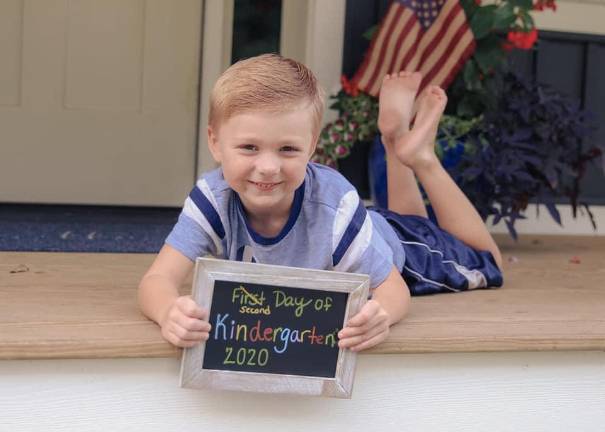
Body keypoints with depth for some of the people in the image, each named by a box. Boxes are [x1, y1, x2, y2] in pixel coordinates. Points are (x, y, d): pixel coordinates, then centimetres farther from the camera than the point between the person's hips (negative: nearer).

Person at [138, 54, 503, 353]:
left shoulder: (334, 205, -46)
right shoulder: (213, 198, -39)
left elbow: (393, 288, -35)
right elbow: (158, 280, -45)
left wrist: (380, 314, -62)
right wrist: (170, 311, -71)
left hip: (393, 251, -3)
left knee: (485, 262, 28)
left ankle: (418, 156, 30)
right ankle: (396, 142, 41)